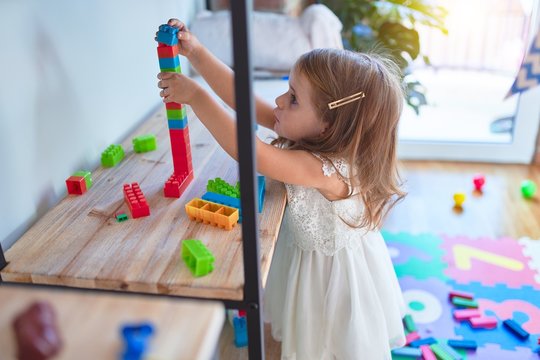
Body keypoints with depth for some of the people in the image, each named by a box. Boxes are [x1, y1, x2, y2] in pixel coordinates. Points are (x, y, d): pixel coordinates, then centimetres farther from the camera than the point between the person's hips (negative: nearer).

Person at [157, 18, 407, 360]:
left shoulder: (324, 169, -39)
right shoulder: (309, 137, -16)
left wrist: (196, 95, -38)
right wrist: (197, 53, -19)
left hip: (331, 270, -7)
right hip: (303, 252, 7)